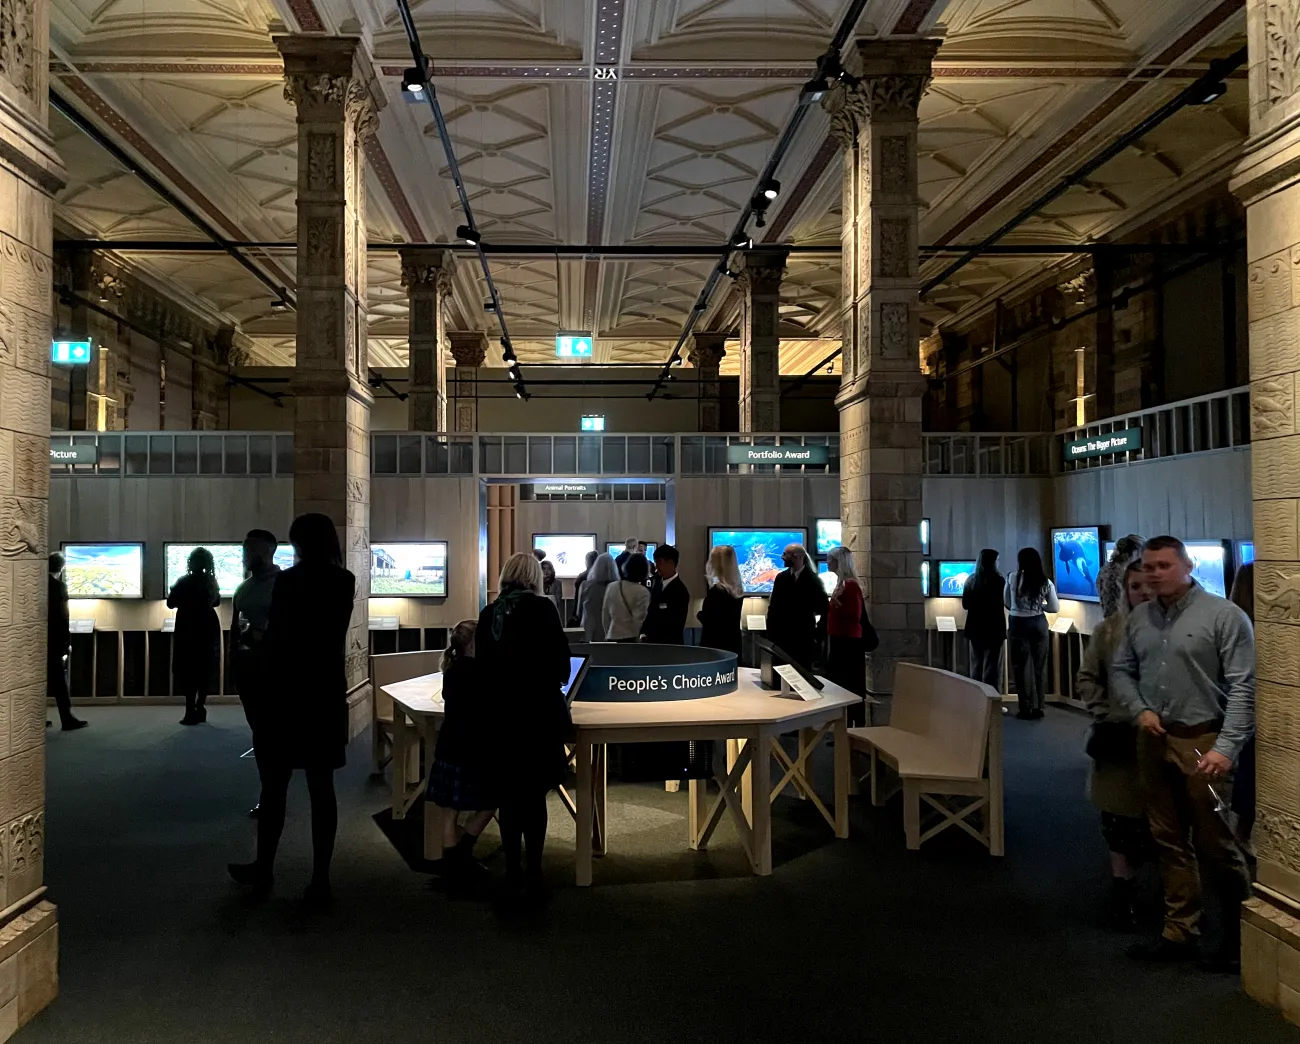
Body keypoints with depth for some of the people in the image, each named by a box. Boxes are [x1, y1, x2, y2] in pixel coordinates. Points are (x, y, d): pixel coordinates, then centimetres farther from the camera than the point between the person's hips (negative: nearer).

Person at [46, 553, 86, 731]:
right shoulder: (59, 586, -13)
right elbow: (62, 616, -15)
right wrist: (67, 642, -10)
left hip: (40, 639, 7)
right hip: (54, 640, -7)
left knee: (42, 678, 12)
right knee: (59, 680, -4)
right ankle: (67, 719, -2)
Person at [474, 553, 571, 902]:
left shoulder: (488, 614, 5)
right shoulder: (542, 607, -6)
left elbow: (483, 666, 9)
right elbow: (561, 662, -5)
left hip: (501, 712, 4)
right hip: (540, 711, -4)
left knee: (510, 794, 11)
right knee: (534, 793, 3)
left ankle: (513, 874, 17)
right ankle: (532, 873, 7)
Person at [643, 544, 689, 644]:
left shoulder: (680, 591, -15)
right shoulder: (657, 583, 7)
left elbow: (677, 625, -13)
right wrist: (644, 634, 2)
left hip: (670, 644, -7)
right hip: (652, 641, 7)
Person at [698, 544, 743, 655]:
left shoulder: (716, 591, -17)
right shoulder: (738, 590, 7)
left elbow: (708, 622, -18)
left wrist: (700, 614, 2)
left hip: (716, 646, -8)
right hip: (733, 645, 8)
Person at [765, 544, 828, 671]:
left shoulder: (812, 579, -3)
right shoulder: (781, 577, 8)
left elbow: (823, 607, -4)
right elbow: (773, 606, 9)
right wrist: (771, 633, 3)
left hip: (804, 636, -3)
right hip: (782, 635, 3)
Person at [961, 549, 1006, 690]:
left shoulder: (971, 579, 2)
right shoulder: (999, 580, -12)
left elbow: (965, 604, 6)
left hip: (975, 628, 5)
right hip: (994, 628, -5)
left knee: (976, 667, 12)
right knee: (992, 668, 0)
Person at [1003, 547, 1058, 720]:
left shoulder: (1013, 578, -5)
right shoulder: (1046, 582, -2)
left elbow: (1006, 602, 7)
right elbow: (1055, 608, 3)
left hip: (1019, 624, -2)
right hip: (1039, 624, 2)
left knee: (1021, 666, 4)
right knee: (1039, 665, 11)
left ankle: (1025, 708, 4)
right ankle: (1038, 707, 14)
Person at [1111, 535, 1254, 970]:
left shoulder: (1224, 615, -8)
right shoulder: (1138, 619, 8)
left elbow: (1243, 687, -11)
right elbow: (1121, 670, 16)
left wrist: (1226, 748, -18)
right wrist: (1139, 709, -3)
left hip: (1202, 742, -5)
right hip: (1154, 741, 6)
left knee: (1215, 844, 1)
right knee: (1170, 841, 13)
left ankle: (1239, 936, 21)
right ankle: (1180, 933, 24)